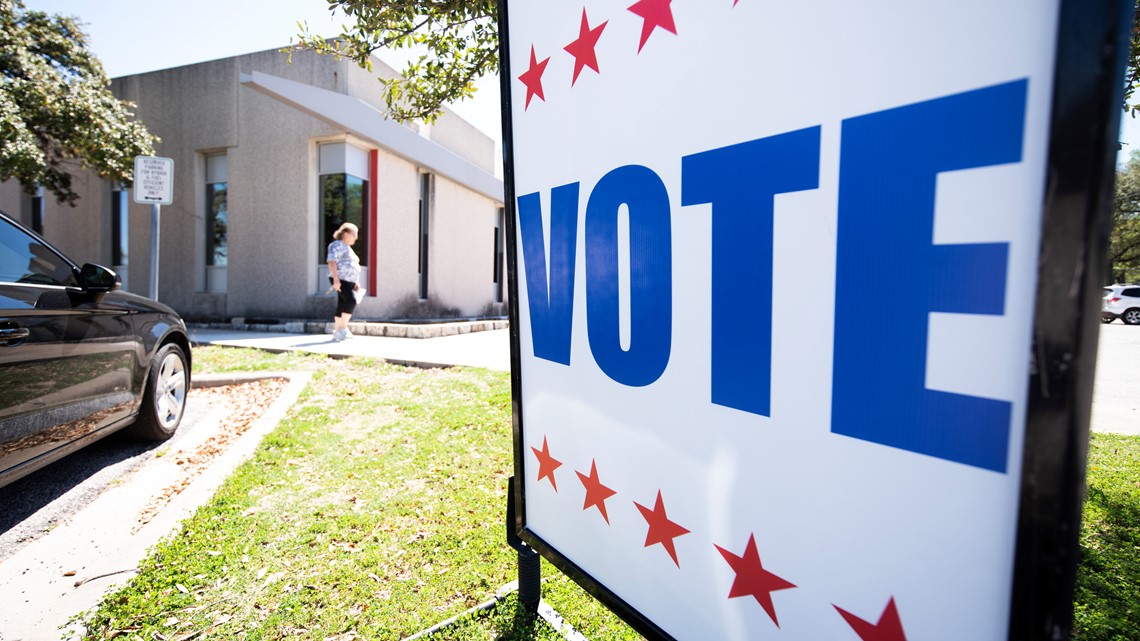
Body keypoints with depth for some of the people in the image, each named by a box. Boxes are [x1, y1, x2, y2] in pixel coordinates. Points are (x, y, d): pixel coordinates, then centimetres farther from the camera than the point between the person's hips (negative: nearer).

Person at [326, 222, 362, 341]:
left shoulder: (347, 248, 25)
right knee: (351, 300, -23)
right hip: (340, 280, -9)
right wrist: (336, 279, -25)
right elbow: (332, 262, -16)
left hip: (349, 281, 9)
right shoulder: (337, 245, -4)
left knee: (342, 306, 7)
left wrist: (356, 282, 22)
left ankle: (337, 332, 10)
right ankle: (343, 328, -21)